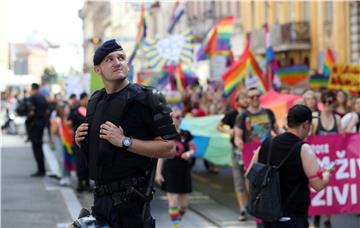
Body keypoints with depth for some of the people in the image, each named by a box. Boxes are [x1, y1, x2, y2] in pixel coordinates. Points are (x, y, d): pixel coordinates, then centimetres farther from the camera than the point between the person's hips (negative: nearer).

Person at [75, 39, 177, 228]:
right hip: (100, 196, 7)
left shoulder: (144, 99, -10)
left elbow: (169, 148, -16)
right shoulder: (95, 101, 12)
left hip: (131, 199, -7)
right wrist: (80, 140, 6)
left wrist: (124, 141, -22)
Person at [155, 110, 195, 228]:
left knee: (184, 202, 7)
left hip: (184, 170, 4)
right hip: (170, 170, -4)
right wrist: (158, 173, -7)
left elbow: (192, 149, 13)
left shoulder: (186, 134, 8)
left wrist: (189, 153, -11)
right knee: (173, 202, -8)